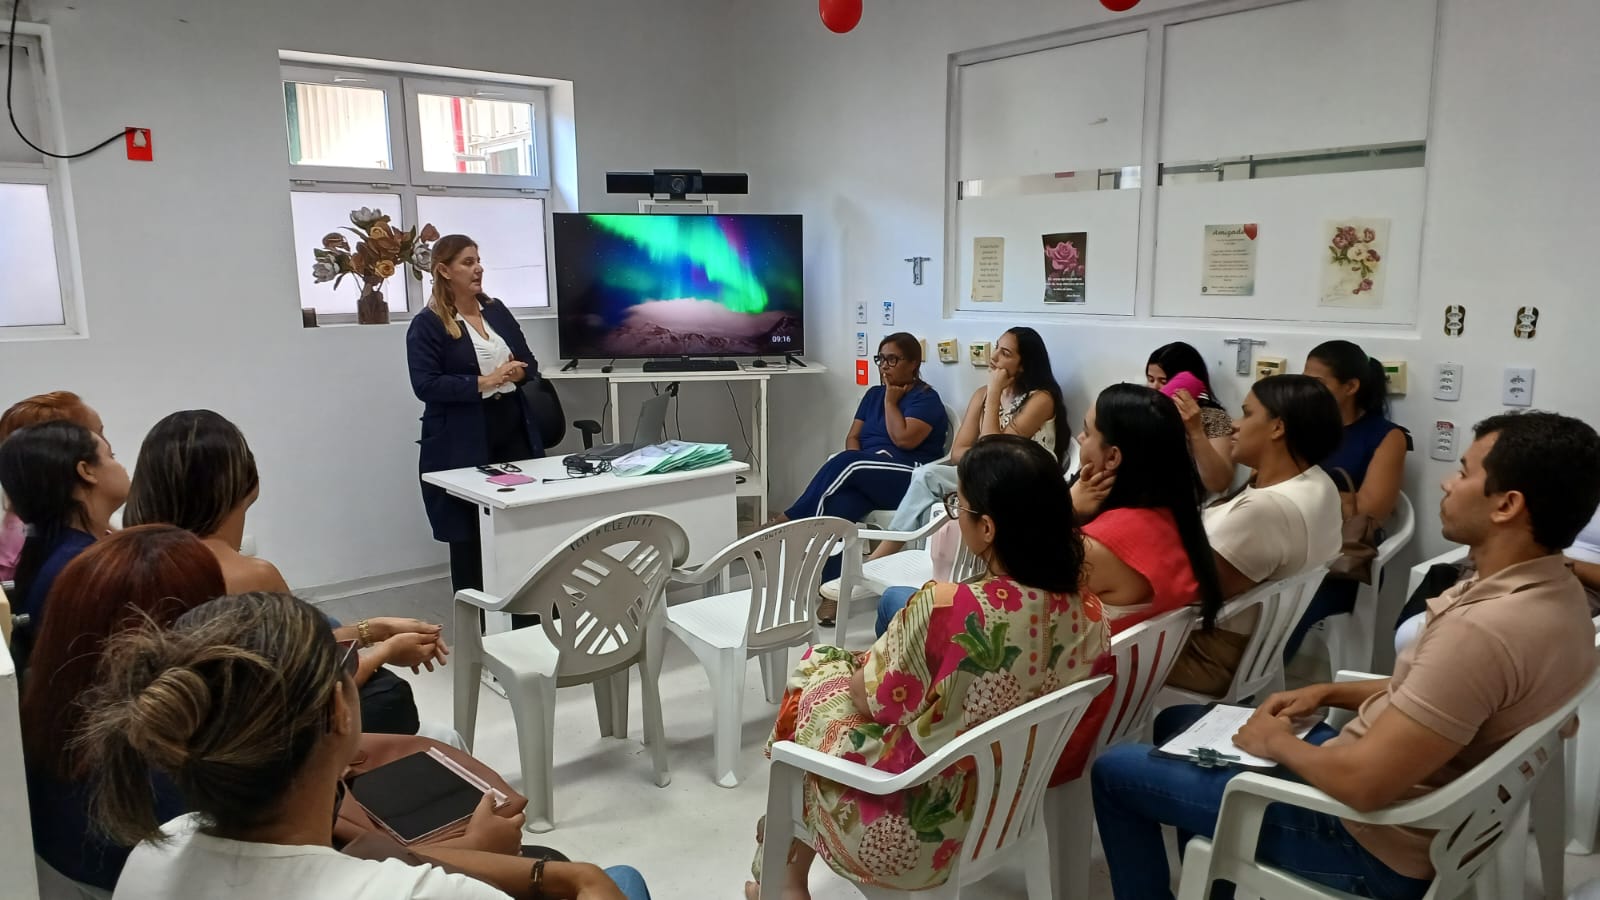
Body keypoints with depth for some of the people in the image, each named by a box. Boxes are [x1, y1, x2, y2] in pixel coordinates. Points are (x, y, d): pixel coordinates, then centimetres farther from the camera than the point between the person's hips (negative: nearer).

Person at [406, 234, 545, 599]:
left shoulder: (497, 311, 12)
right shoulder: (426, 324, -6)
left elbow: (530, 363, 14)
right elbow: (425, 385, -15)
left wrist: (517, 371, -9)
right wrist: (484, 382, -22)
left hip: (514, 430, 5)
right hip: (463, 443, -5)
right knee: (468, 533, 4)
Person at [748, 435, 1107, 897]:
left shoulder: (946, 608, -32)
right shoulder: (1087, 612, -12)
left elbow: (871, 699, -15)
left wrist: (859, 668, 8)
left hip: (917, 828, -6)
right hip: (1003, 808, 6)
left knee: (814, 680, 19)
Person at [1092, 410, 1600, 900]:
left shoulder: (1485, 629, -33)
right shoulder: (1551, 592, -1)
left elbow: (1363, 784, -31)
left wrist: (1278, 743, -13)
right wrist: (1330, 693, 8)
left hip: (1374, 843, -9)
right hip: (1415, 799, 10)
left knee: (1116, 770, 0)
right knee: (1178, 724, 23)